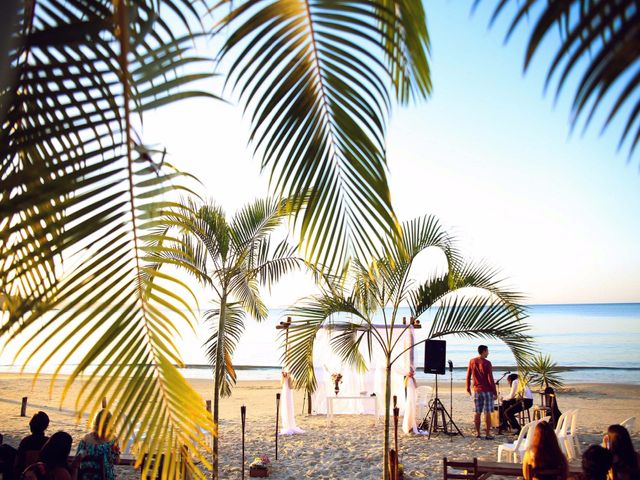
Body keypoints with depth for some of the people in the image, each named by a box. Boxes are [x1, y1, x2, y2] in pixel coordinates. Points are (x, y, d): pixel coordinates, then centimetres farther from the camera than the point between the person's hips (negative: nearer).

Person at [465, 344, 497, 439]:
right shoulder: (487, 363, -10)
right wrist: (495, 392, -7)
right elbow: (490, 379, -12)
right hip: (487, 390, -4)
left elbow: (468, 376, 8)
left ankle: (477, 433, 11)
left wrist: (468, 388, 20)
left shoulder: (472, 361, 4)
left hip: (476, 390, 4)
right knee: (487, 413, -1)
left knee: (477, 413, 8)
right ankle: (487, 434, 0)